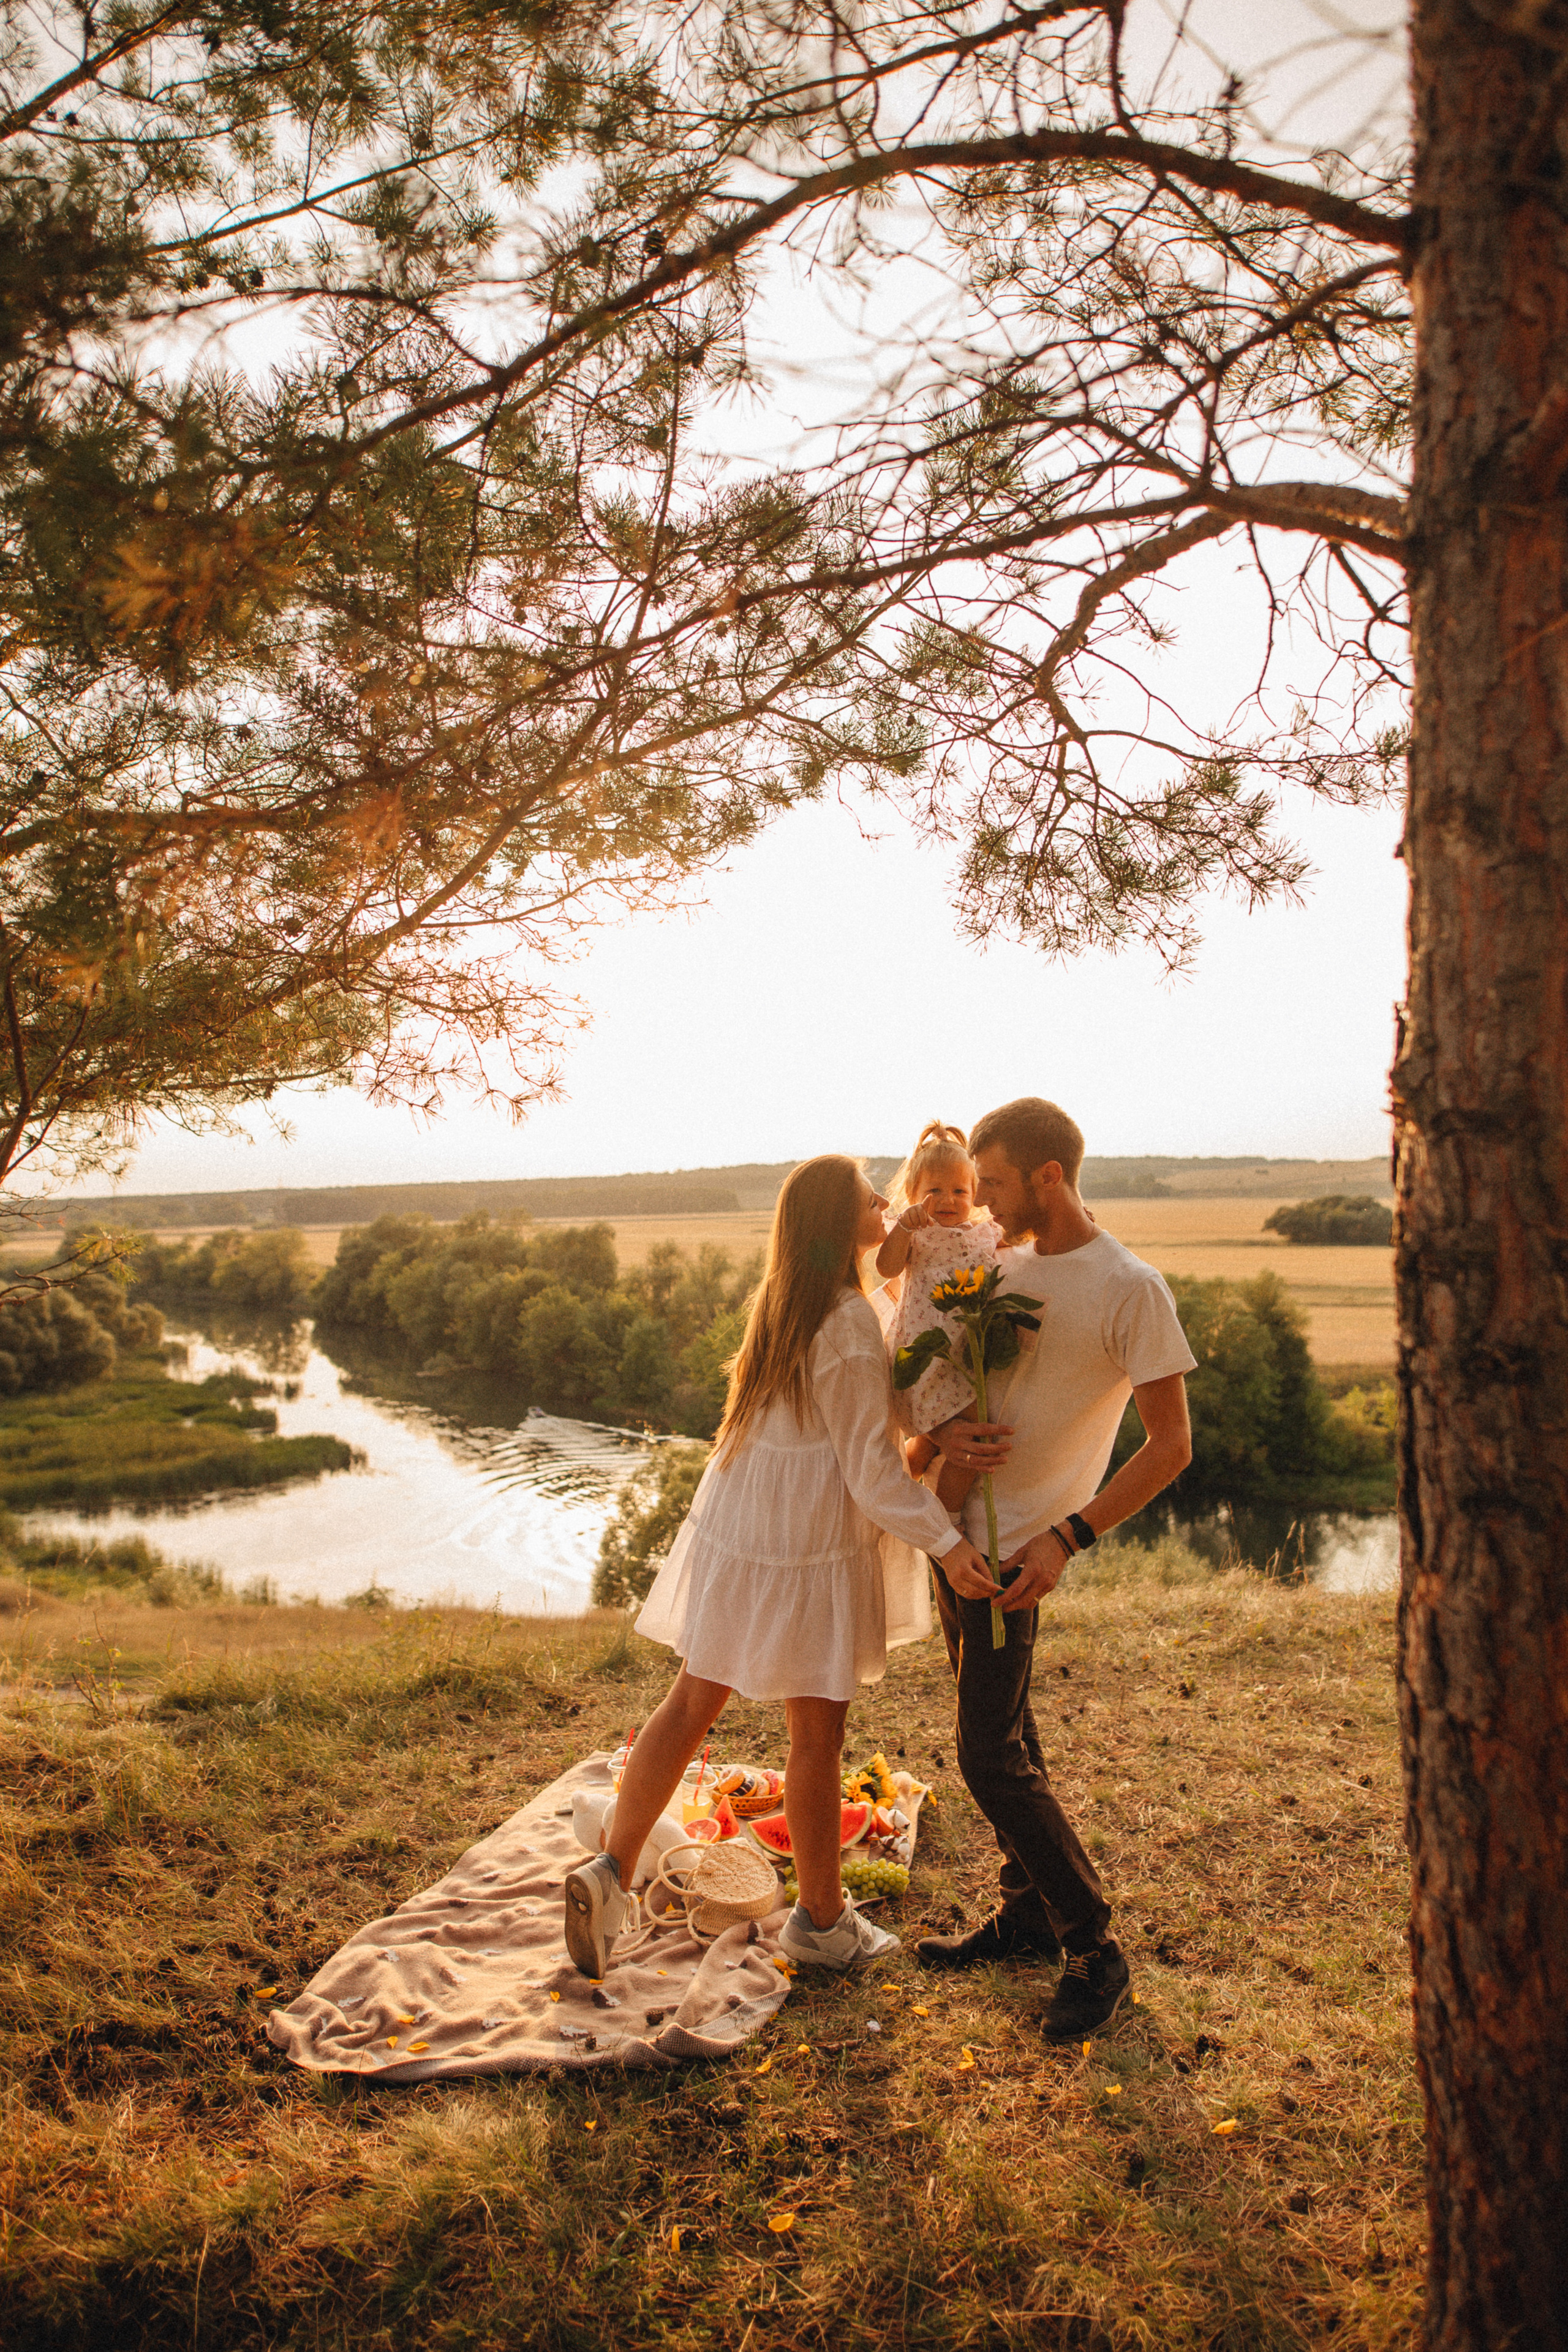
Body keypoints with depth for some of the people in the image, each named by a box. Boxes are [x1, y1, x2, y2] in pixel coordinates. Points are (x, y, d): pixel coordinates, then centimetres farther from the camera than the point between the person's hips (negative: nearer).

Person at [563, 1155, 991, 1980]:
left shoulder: (782, 1299, 8)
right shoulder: (847, 1323, -19)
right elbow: (871, 1465, -18)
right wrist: (945, 1540, -18)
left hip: (734, 1524, 8)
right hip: (810, 1541, -8)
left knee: (690, 1702, 15)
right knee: (817, 1733, 7)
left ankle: (610, 1872, 14)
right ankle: (821, 1919, 23)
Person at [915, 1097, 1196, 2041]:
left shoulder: (1132, 1290, -16)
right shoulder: (1007, 1263, 6)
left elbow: (1171, 1447, -15)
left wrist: (1067, 1539, -21)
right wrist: (947, 1429, -8)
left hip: (1013, 1549, -7)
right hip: (956, 1526, 7)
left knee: (992, 1758, -6)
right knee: (1005, 1736, 17)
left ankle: (1095, 1952, 10)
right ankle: (1030, 1915, 32)